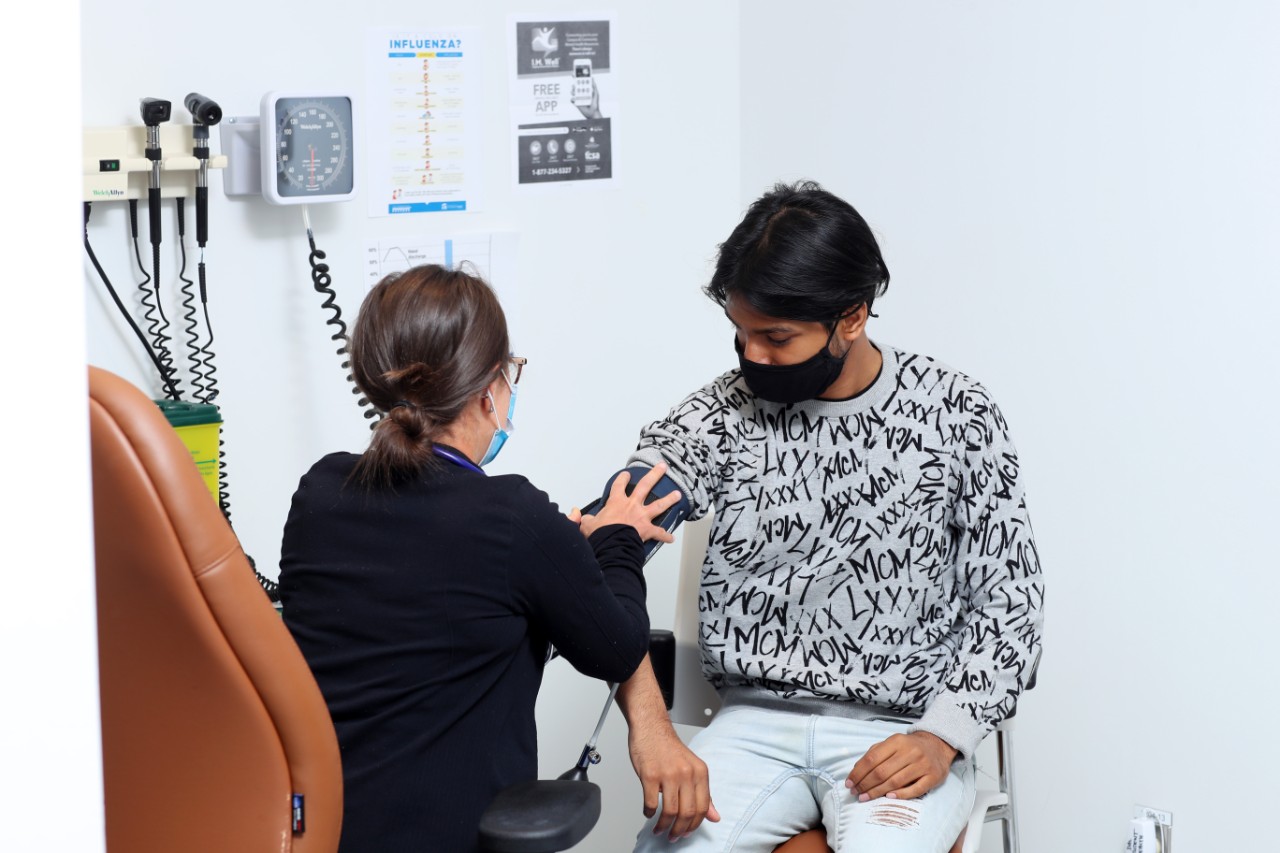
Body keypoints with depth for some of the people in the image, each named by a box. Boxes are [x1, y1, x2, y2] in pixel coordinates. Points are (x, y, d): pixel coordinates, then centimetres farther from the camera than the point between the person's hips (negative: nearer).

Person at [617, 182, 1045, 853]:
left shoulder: (957, 417, 0)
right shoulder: (721, 416, -1)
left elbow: (1007, 599, 3)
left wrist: (942, 736, -12)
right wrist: (650, 724, -27)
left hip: (901, 733, -1)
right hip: (755, 722, 1)